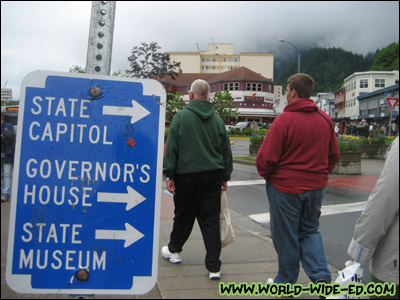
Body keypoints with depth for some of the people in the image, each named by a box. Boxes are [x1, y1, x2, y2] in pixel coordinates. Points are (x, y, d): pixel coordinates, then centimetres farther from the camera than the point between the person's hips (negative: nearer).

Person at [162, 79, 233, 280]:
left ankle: (174, 250, 37)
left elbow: (171, 148, -6)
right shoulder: (217, 119, 8)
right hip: (213, 176, 3)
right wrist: (225, 176, 19)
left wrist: (169, 175, -2)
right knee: (210, 220, 4)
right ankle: (214, 267, 5)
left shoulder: (181, 117, -4)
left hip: (187, 175, -3)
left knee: (183, 216, 14)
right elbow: (226, 151, 12)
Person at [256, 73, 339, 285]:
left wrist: (266, 175, 4)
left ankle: (286, 281, 24)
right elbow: (334, 155, 10)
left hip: (286, 187, -5)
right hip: (316, 187, 6)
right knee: (310, 230, 22)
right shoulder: (325, 119, 1)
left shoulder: (284, 120, -18)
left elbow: (266, 158, -16)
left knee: (285, 236, 10)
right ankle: (321, 276, 8)